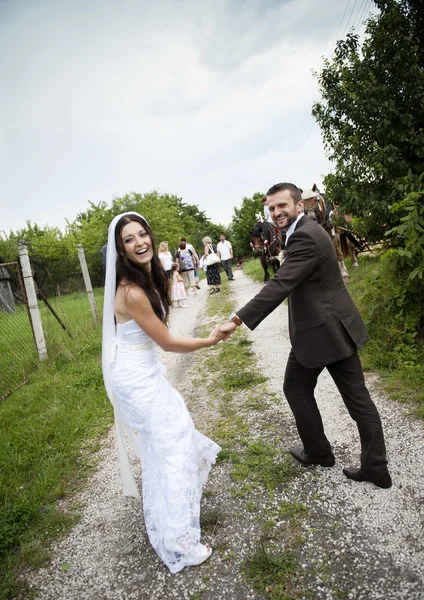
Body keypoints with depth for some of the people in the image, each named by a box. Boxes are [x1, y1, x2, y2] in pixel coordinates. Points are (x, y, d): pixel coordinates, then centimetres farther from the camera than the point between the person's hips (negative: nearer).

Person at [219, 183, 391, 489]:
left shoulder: (304, 236, -20)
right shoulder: (309, 229, 12)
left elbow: (280, 285, -29)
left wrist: (237, 319, -31)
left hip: (319, 330, -9)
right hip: (338, 325, 9)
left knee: (296, 388, 12)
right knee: (357, 395, 11)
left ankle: (319, 452, 29)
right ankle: (376, 467, 21)